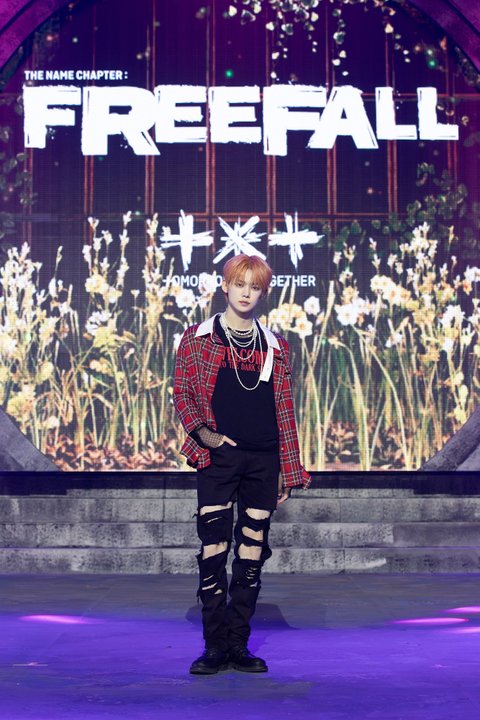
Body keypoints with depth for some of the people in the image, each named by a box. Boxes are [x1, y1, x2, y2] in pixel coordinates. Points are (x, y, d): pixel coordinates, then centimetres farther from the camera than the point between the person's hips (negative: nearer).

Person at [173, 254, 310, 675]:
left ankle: (239, 647, 12)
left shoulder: (275, 347, 12)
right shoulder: (197, 338, 7)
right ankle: (215, 649, 3)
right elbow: (182, 391, 5)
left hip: (263, 461, 2)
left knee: (252, 553, 4)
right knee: (214, 549, -5)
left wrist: (288, 470, 8)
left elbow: (284, 410, 12)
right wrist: (202, 431, -13)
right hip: (217, 458, -2)